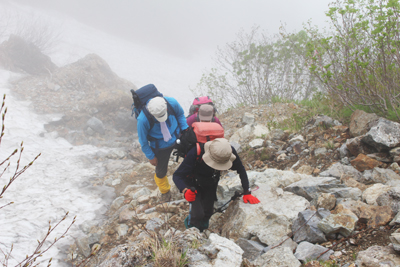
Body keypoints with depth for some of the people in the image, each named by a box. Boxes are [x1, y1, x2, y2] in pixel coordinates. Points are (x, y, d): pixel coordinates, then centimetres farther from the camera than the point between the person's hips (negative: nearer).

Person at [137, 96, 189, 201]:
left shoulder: (172, 102, -28)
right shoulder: (143, 120, -35)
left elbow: (180, 114, -3)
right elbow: (143, 140, -17)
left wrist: (185, 129, -13)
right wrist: (151, 157, -9)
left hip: (177, 138, 2)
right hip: (159, 147, -2)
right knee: (161, 171, 16)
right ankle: (165, 191, 48)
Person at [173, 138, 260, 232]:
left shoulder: (230, 151, -33)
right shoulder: (195, 153, -42)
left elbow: (241, 170, -16)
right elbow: (177, 175, -37)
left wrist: (246, 193, -20)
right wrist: (185, 191, -56)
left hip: (211, 184, 3)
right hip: (193, 185, -3)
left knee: (208, 212, 7)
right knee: (198, 214, -15)